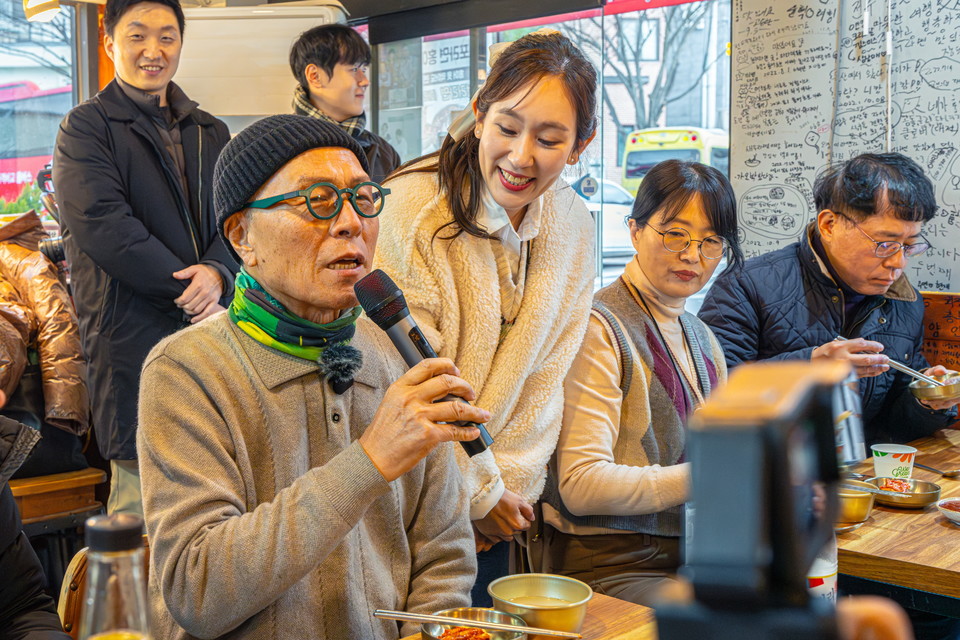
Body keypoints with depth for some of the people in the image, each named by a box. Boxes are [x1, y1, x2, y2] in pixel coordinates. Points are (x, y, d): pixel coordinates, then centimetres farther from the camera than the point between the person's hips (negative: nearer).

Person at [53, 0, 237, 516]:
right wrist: (188, 293, -13)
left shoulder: (210, 133, 19)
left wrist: (218, 271, -13)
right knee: (141, 488, -5)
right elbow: (104, 225, -10)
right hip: (133, 334, -4)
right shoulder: (85, 128, 3)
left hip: (212, 326, 5)